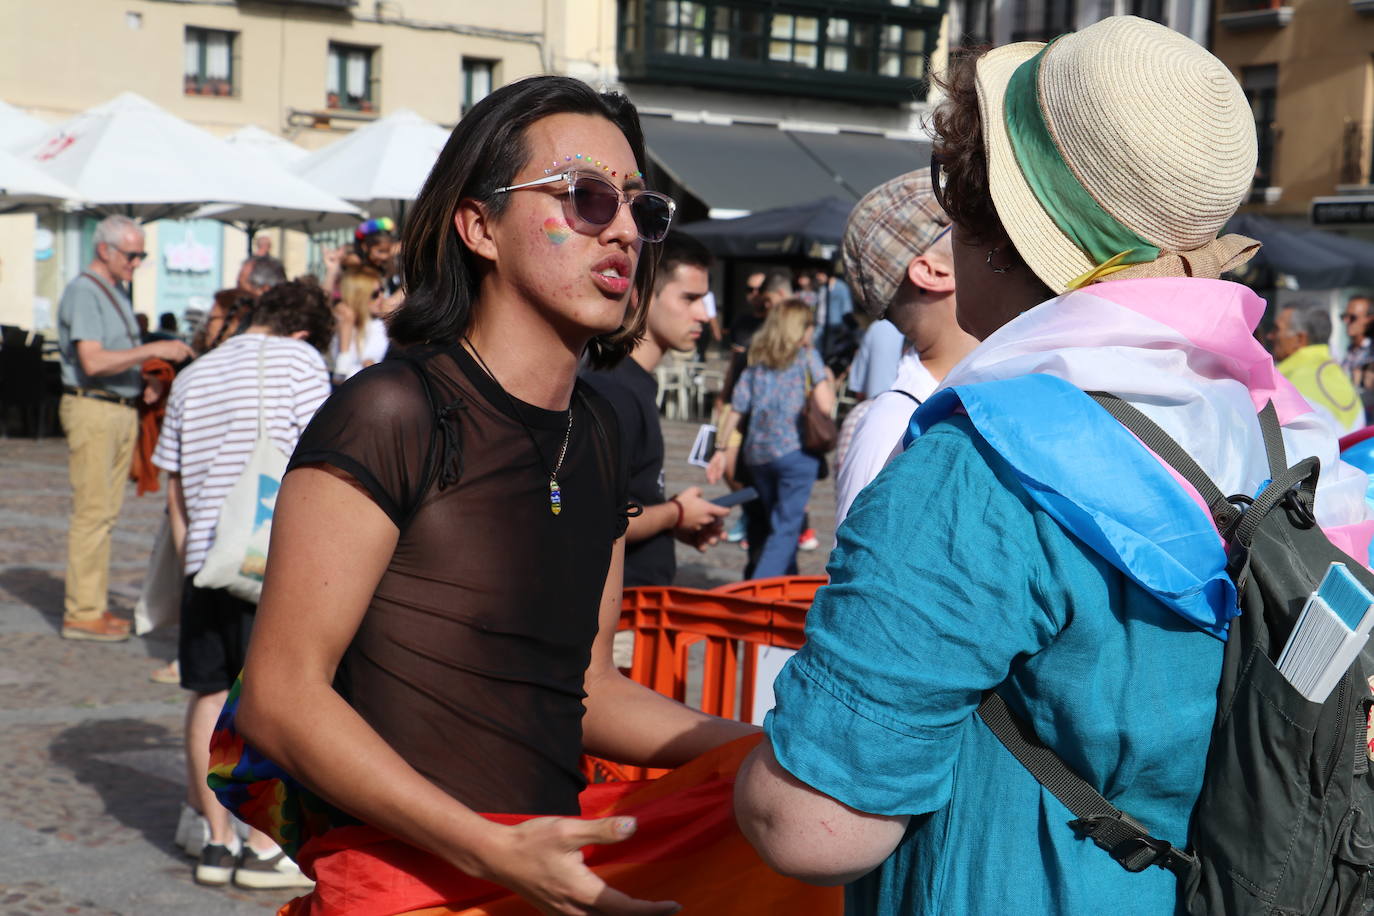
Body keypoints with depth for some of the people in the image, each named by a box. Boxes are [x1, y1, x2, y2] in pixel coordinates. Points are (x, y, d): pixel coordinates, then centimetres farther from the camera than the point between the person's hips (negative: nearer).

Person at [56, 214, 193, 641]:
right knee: (92, 511, -8)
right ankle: (82, 613, -5)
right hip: (92, 409, -9)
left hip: (123, 410, 9)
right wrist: (154, 350, -22)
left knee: (106, 511, 10)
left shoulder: (117, 293, 18)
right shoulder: (83, 293, -11)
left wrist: (143, 384, 9)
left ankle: (94, 603, 16)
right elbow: (93, 361, -22)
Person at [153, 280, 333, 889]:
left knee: (210, 696, 12)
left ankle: (218, 844, 17)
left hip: (205, 557, 6)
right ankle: (263, 850, 3)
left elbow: (173, 480, 17)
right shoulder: (298, 360, 0)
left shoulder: (194, 374, 17)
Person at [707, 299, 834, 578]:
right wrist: (828, 380, 6)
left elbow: (736, 410, 6)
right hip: (795, 451, -5)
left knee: (777, 525, 18)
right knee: (786, 529, -3)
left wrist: (721, 449, 10)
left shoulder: (757, 360, 11)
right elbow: (826, 405, -12)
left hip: (756, 454, 5)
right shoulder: (807, 357, -1)